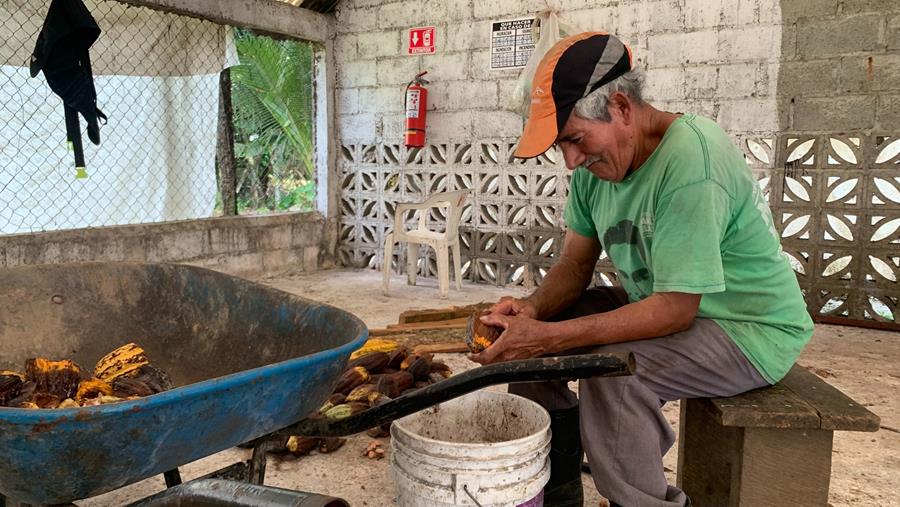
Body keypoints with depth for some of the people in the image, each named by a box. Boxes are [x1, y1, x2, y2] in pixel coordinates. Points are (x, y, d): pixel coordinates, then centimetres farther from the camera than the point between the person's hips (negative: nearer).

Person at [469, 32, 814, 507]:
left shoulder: (689, 159, -29)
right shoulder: (596, 162, -3)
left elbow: (675, 310, -30)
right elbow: (576, 265, 1)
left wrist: (549, 337, -34)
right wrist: (533, 306, -20)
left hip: (751, 326, -8)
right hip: (657, 304, 8)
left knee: (612, 372, -34)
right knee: (524, 337, 1)